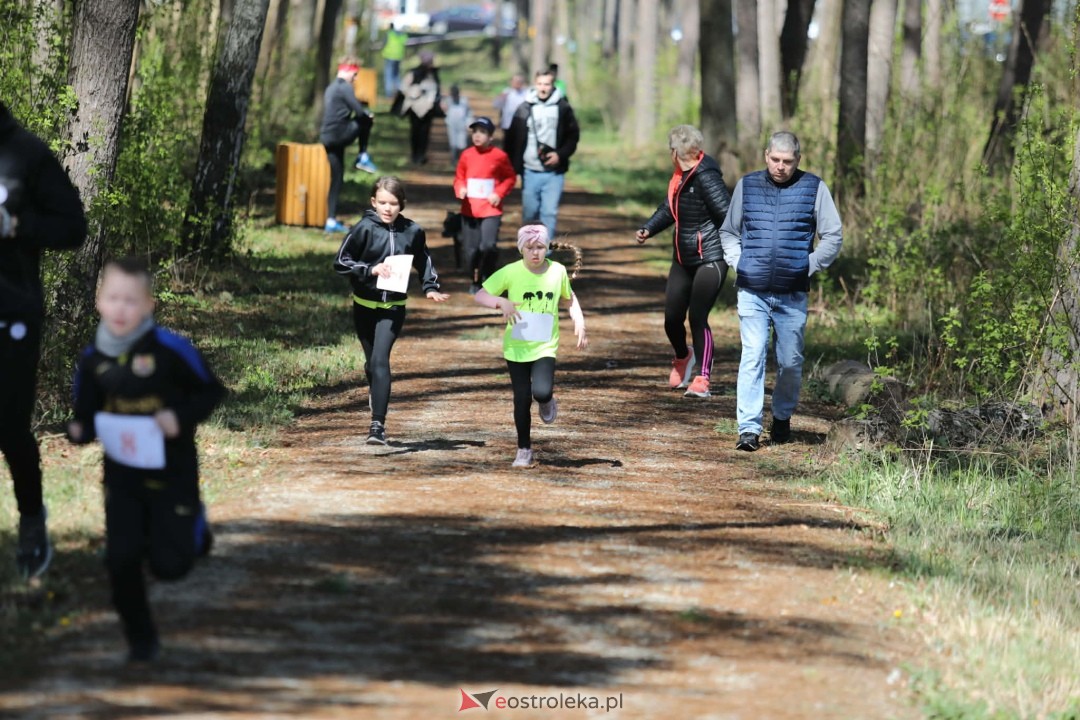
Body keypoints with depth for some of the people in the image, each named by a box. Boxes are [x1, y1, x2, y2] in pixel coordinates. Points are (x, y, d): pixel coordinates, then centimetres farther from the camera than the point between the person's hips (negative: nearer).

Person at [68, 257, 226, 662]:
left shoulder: (170, 349, -17)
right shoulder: (92, 360, -4)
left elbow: (211, 392, -7)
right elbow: (85, 414, 6)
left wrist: (182, 417, -23)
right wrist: (79, 431, -16)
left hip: (172, 472, -3)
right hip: (122, 475, 3)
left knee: (169, 565, 0)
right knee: (121, 560, -2)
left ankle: (194, 528, 36)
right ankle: (141, 640, 18)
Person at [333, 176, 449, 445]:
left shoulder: (412, 231, -4)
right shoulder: (364, 228, -10)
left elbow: (423, 261, 16)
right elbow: (341, 262, -8)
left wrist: (430, 287, 5)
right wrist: (370, 269, -20)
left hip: (393, 307, -1)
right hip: (364, 305, 1)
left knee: (380, 359, -17)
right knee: (372, 362, 15)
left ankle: (378, 424, -20)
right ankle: (377, 398, 48)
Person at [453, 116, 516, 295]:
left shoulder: (499, 156, -4)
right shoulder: (466, 155, 3)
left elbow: (510, 178, 6)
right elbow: (459, 178, 12)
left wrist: (499, 193, -8)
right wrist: (460, 189, -8)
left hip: (491, 210, -3)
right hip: (469, 211, 3)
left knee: (488, 246, -17)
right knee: (470, 250, 3)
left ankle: (488, 278, 6)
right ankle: (475, 281, 25)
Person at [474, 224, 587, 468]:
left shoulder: (557, 271, -2)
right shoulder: (510, 272, -9)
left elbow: (570, 298, 16)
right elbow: (480, 295, -6)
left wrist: (579, 323, 5)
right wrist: (501, 302, -24)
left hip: (545, 347, 0)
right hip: (516, 347, 0)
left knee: (542, 392, -22)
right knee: (522, 399, 0)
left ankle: (547, 401, 17)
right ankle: (524, 450, 17)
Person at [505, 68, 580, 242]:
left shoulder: (563, 108, 1)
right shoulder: (524, 109, 3)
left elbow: (573, 136, 6)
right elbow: (512, 139, 5)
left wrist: (560, 154, -9)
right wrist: (512, 167, 0)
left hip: (553, 173, -1)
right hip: (530, 172, 1)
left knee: (549, 213, -6)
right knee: (530, 213, 7)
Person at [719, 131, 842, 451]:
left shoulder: (813, 188, 2)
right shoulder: (747, 186, 7)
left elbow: (833, 236, 8)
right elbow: (728, 232, 19)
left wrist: (807, 267, -1)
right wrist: (739, 264, 4)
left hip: (792, 294, 0)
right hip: (752, 291, 0)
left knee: (790, 361, 5)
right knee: (752, 358, -8)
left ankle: (782, 417, 28)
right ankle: (749, 428, -10)